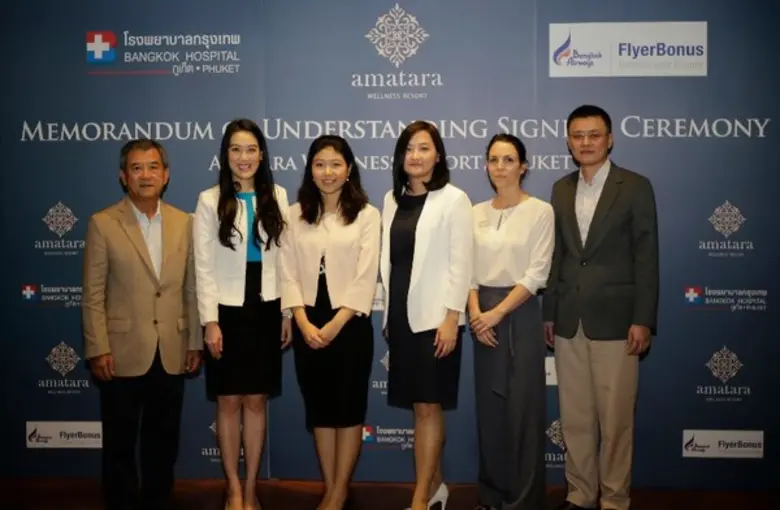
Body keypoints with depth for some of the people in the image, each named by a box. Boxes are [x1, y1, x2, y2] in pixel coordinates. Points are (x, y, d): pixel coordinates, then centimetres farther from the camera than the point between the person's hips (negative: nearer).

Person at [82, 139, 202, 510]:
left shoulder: (184, 223, 5)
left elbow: (192, 289, 6)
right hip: (123, 354, -2)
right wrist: (97, 349, -10)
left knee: (163, 440, 15)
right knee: (119, 442, 11)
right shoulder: (102, 224, -3)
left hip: (171, 354, 3)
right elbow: (93, 296, -5)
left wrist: (195, 342, 4)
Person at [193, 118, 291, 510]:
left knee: (256, 401, 9)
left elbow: (285, 257, 5)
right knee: (229, 402, 6)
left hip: (265, 308, 2)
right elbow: (204, 266, -5)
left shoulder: (277, 197, 4)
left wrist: (287, 312, 3)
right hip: (227, 310, -2)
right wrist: (210, 321, -10)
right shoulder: (210, 201, -3)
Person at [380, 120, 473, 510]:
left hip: (434, 316, -5)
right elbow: (388, 258, 11)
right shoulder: (392, 200, 11)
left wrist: (451, 318, -15)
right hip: (401, 315, 5)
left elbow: (461, 263, -10)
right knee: (421, 407, 12)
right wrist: (387, 313, 11)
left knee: (428, 406, -2)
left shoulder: (453, 199, -5)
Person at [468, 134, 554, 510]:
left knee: (523, 406, 0)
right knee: (489, 406, 10)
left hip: (520, 313, -4)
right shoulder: (476, 213, 8)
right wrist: (476, 312, -10)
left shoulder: (540, 211, -5)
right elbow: (468, 269, 5)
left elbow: (537, 273, -10)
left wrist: (498, 312, -15)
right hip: (483, 316, 4)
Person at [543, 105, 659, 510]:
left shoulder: (635, 187, -2)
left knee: (615, 418, 3)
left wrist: (643, 319, -11)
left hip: (615, 320, -4)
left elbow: (646, 258, -5)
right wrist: (549, 312, 9)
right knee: (574, 417, 11)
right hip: (569, 321, 4)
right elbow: (556, 255, 11)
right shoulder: (561, 189, 11)